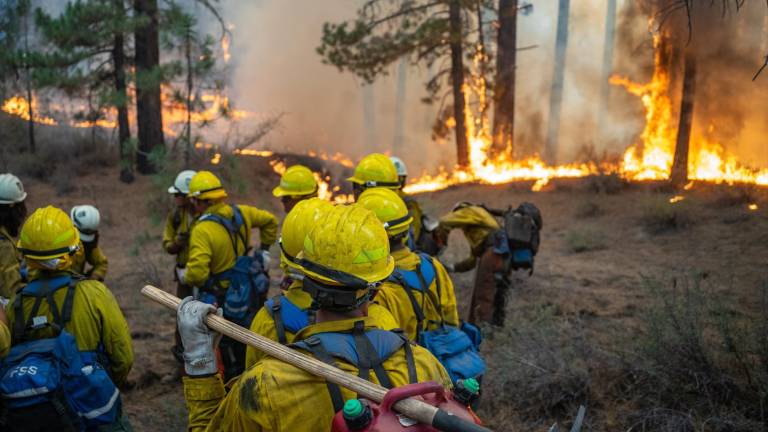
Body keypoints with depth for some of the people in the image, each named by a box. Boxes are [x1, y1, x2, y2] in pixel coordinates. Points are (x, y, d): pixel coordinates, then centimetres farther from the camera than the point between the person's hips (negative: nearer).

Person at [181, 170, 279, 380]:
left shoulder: (202, 230, -26)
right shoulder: (240, 213, -6)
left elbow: (196, 274, -33)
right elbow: (270, 220, 12)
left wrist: (184, 276, -11)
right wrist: (264, 248, 20)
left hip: (221, 298, -7)